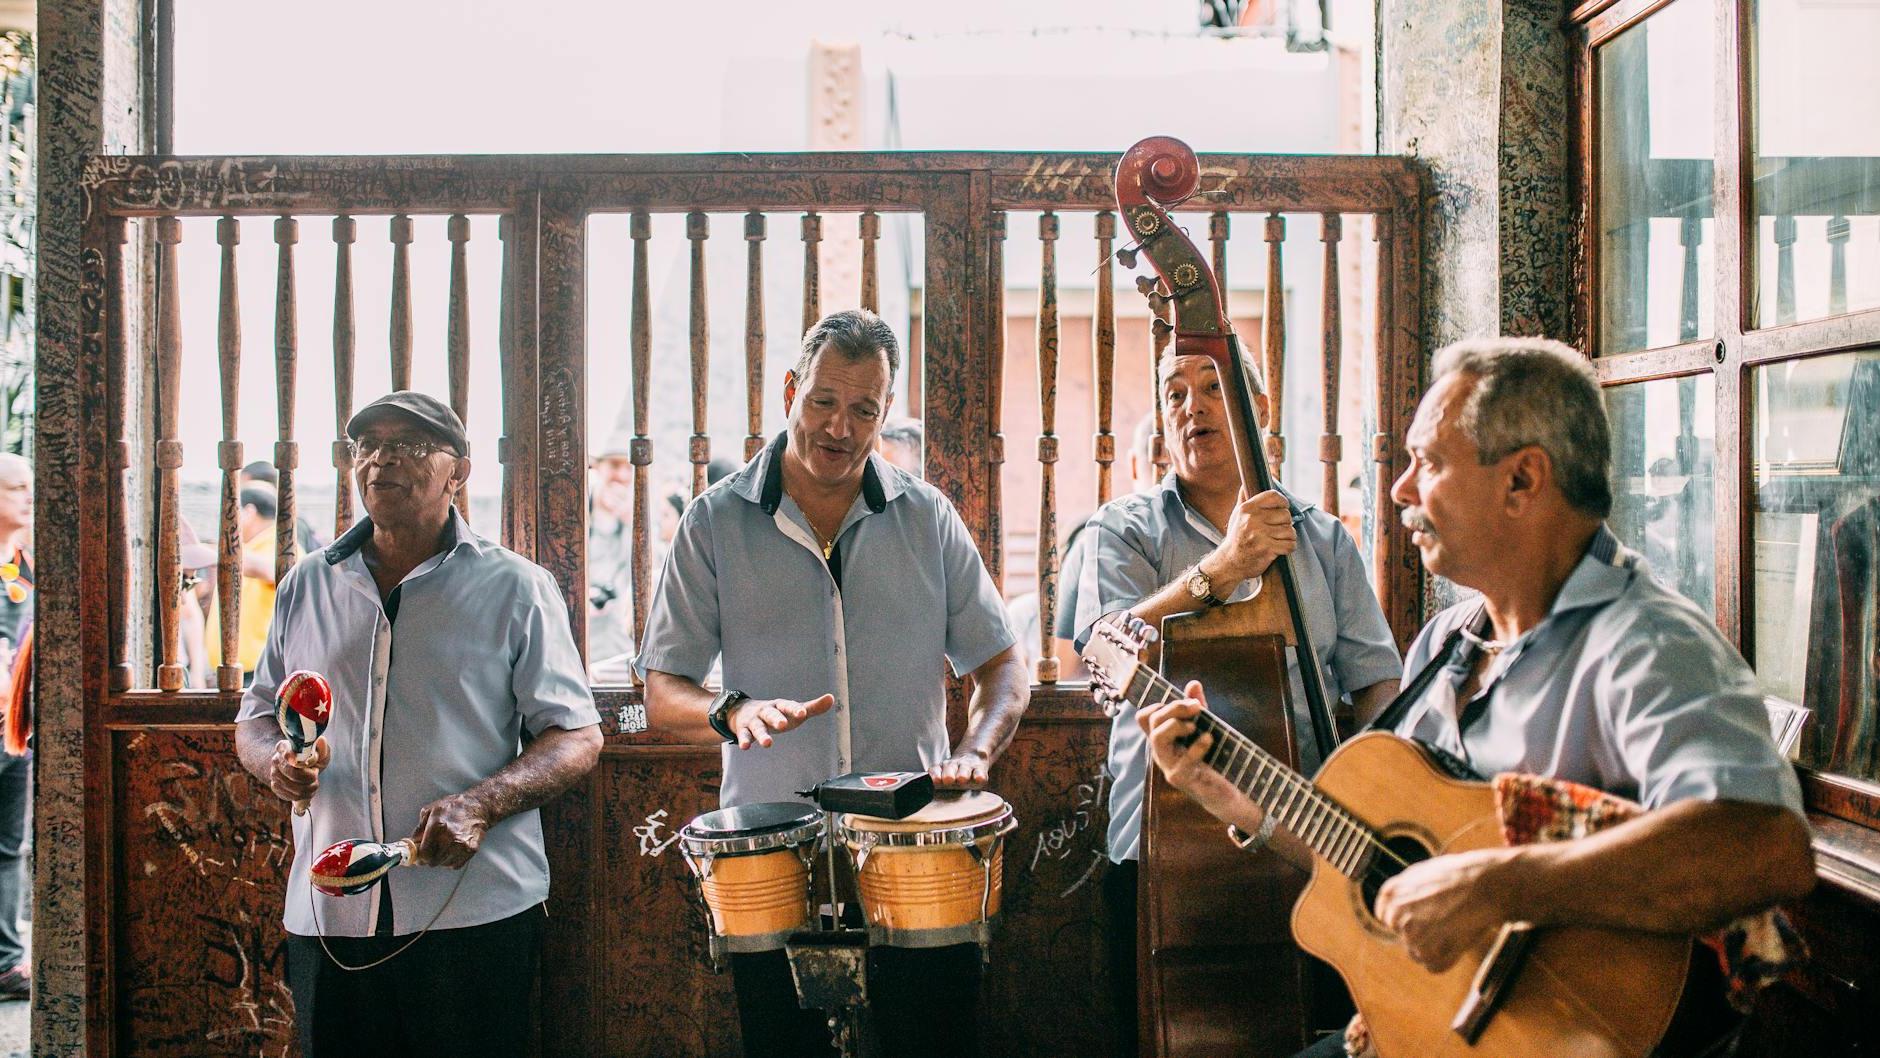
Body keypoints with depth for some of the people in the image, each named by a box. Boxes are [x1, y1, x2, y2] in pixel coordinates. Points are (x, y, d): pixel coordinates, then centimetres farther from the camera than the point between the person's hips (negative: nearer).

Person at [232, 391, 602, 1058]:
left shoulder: (516, 587, 1)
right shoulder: (307, 586, 12)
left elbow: (577, 738, -1)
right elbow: (256, 717, 20)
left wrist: (479, 805, -17)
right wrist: (276, 762, -4)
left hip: (477, 914, -3)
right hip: (328, 915, 3)